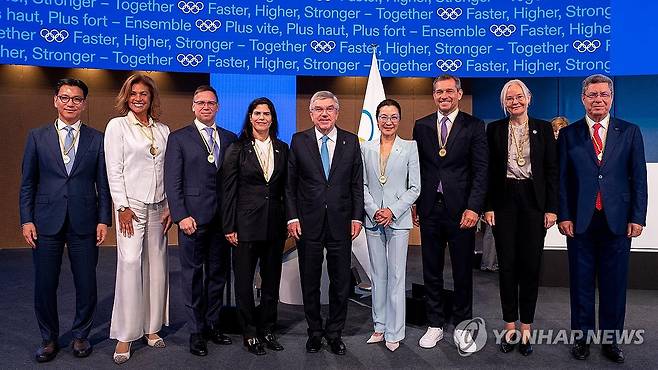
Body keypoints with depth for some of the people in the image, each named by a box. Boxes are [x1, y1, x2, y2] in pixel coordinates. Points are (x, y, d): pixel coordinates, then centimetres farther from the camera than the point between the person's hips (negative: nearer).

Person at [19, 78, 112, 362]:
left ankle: (80, 336, 27)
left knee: (86, 285, 6)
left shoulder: (96, 139, 4)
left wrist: (104, 220, -2)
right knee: (44, 285, 8)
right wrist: (26, 220, -1)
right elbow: (27, 183, 6)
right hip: (47, 222, 1)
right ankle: (49, 339, 28)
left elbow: (103, 184, 3)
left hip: (84, 223, 0)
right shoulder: (37, 137, 6)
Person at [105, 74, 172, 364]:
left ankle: (151, 328, 17)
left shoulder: (163, 130, 12)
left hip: (158, 207, 4)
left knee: (156, 264, 5)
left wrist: (170, 207, 3)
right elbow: (114, 171, -4)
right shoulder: (117, 126, 3)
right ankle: (125, 336, 0)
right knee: (130, 263, -10)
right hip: (131, 204, -4)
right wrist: (123, 207, -10)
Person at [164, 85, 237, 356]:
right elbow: (172, 182, -4)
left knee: (218, 273, 11)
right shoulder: (179, 138, 2)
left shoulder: (230, 139, 11)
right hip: (193, 218, -3)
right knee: (193, 275, 5)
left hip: (222, 218, 4)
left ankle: (212, 324, 26)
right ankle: (196, 331, 17)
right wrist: (181, 216, -12)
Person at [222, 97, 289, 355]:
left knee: (272, 280, 12)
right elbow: (229, 190, -4)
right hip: (246, 224, -3)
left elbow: (286, 188, 10)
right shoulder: (237, 149, -3)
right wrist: (229, 227, -8)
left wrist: (288, 219, 4)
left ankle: (268, 330, 27)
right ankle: (250, 333, 22)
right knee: (244, 281, 7)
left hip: (275, 224, 3)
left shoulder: (282, 149, 7)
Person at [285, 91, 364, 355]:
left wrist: (357, 217, -1)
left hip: (341, 223, 1)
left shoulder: (351, 141, 4)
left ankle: (335, 333, 26)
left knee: (341, 282, 8)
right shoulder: (299, 141, 2)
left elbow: (357, 184, 5)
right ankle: (315, 331, 28)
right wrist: (292, 217, -5)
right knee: (310, 282, 11)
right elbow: (290, 184, 2)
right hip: (308, 224, 0)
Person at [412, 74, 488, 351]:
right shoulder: (421, 126, 8)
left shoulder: (474, 126, 0)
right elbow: (416, 168, 9)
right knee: (431, 271, 11)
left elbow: (480, 171, -5)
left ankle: (462, 324, 27)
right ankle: (435, 325, 25)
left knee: (463, 272, 9)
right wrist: (413, 204, 4)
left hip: (461, 210, -2)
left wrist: (473, 207, -14)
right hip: (429, 209, 3)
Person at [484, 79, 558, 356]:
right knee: (507, 264, 5)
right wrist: (488, 206, -4)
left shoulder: (543, 128, 6)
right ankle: (510, 326, 17)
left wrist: (551, 208, -3)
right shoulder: (494, 129, 6)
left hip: (533, 201, 0)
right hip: (504, 200, 0)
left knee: (530, 265, 4)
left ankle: (526, 327, 16)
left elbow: (552, 170, 3)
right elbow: (488, 170, 3)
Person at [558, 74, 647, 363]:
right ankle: (582, 336, 20)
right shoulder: (569, 134, 4)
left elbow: (639, 177, 4)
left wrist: (637, 217, -2)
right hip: (579, 220, -1)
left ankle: (611, 338, 22)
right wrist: (563, 216, -4)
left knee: (614, 282, 8)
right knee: (581, 282, 8)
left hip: (617, 220, 1)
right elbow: (562, 179, 2)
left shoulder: (629, 132, 7)